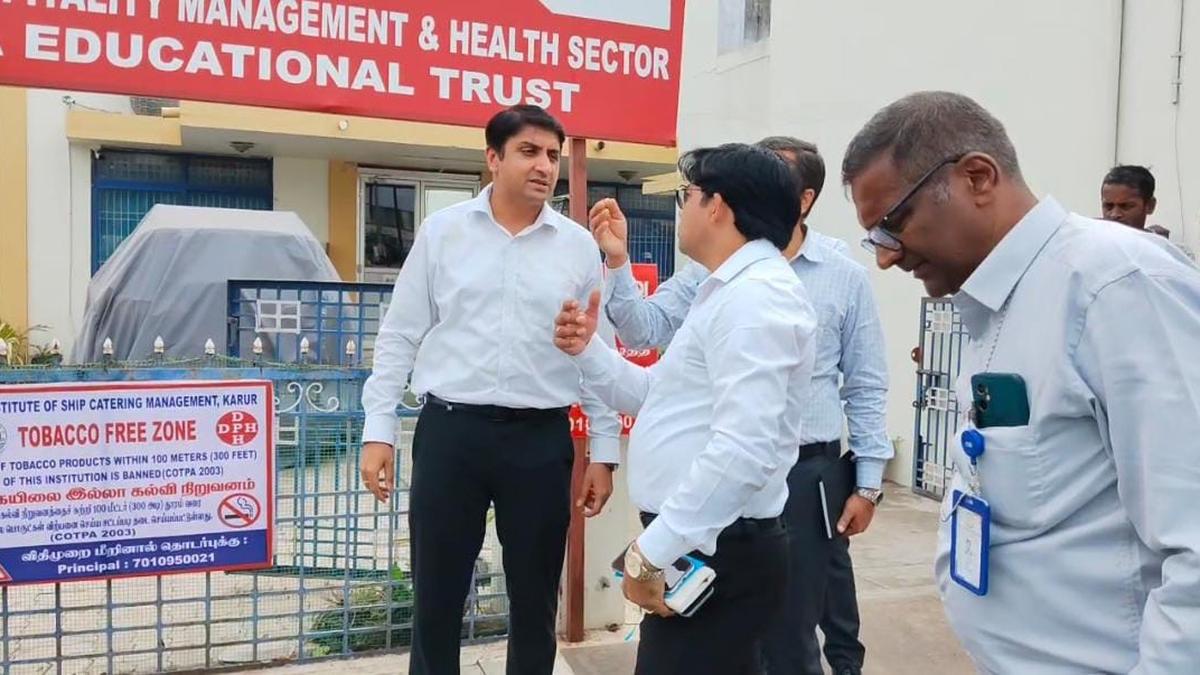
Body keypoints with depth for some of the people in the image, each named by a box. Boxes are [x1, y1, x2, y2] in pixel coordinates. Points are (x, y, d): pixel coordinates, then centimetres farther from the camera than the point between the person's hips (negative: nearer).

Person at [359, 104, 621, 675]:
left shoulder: (579, 246, 3)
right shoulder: (441, 231, 2)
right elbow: (400, 336, 4)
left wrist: (604, 451, 5)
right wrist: (379, 431, -1)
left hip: (541, 439, 1)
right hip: (449, 431, 0)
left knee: (535, 601, 13)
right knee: (436, 596, 10)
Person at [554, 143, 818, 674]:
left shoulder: (756, 295, -18)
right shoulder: (727, 291, 18)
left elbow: (744, 451, -28)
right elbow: (656, 395, 19)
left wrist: (651, 551, -24)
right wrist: (589, 351, 7)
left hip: (717, 555, -10)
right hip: (695, 547, 10)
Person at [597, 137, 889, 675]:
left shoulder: (844, 276, -3)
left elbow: (866, 387, 1)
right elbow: (645, 330, -5)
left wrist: (867, 482, 1)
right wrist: (618, 262, -18)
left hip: (807, 470, -2)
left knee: (792, 621, 12)